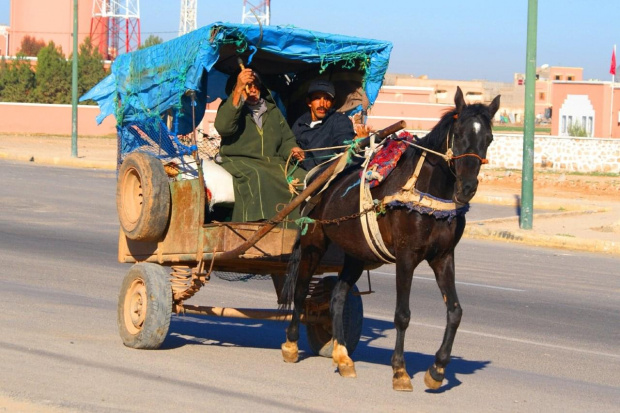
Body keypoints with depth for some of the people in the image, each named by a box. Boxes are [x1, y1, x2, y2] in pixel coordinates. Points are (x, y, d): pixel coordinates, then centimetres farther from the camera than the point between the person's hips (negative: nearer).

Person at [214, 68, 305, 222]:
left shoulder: (272, 110, 23)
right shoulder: (230, 107, 7)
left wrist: (291, 150, -1)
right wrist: (238, 90, -24)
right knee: (257, 176, -39)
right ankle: (259, 222, -48)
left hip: (272, 161, 5)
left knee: (300, 177, -23)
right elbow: (223, 127, -17)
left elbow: (286, 139, 26)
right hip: (238, 161, -4)